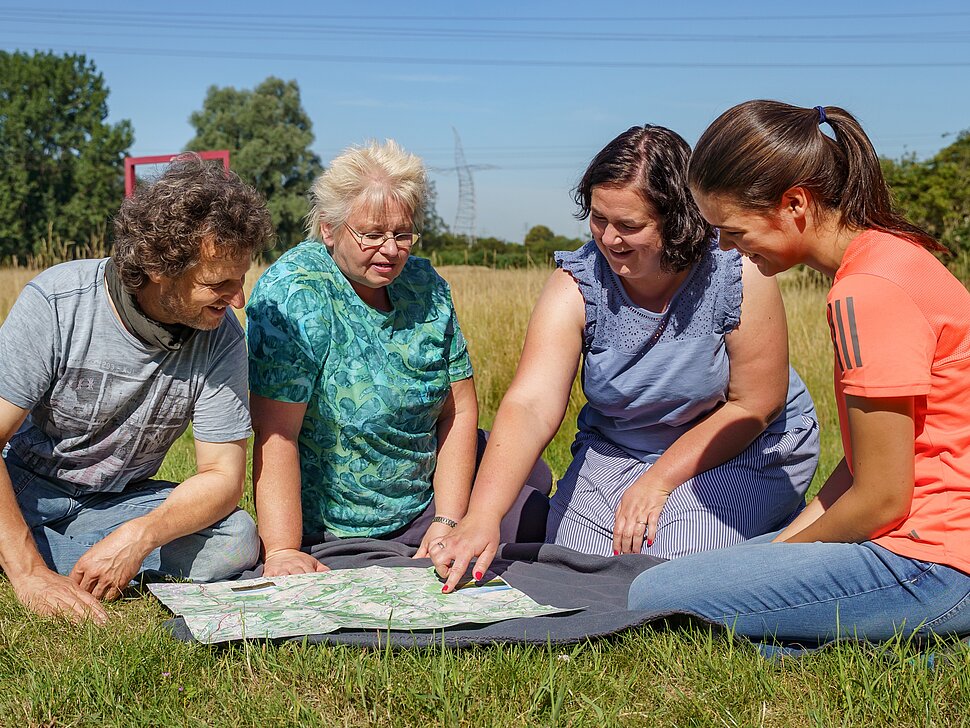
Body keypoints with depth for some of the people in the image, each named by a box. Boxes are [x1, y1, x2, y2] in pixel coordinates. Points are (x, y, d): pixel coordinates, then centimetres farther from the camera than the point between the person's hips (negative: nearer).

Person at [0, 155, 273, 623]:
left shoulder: (221, 336, -13)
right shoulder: (56, 302, -21)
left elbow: (222, 476, -12)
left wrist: (140, 535, -32)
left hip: (118, 502, 5)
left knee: (236, 540, -24)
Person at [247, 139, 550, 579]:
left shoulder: (425, 283, 3)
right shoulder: (293, 294, -15)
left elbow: (459, 411, 3)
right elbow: (276, 435, -21)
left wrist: (447, 521, -7)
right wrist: (282, 551, -27)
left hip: (420, 515, 5)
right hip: (322, 534, -5)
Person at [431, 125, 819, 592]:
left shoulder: (739, 275, -23)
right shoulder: (576, 287, -17)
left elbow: (755, 405, -15)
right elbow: (530, 405, -28)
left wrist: (658, 482, -18)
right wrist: (482, 516, -42)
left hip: (745, 448, -2)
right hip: (617, 447, 2)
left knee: (671, 559, -22)